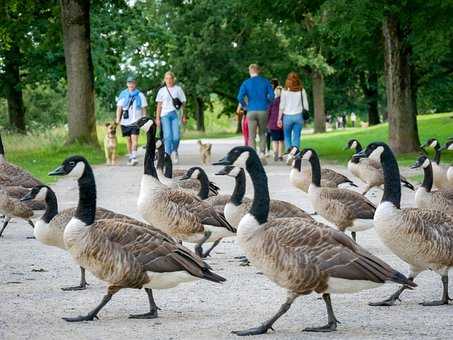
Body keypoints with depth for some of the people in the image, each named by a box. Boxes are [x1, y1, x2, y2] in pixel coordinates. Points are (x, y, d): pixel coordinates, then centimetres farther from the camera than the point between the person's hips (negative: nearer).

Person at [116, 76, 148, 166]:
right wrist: (118, 119, -4)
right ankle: (130, 157, 19)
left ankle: (134, 157, -23)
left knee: (134, 138, -15)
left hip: (135, 121, -2)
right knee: (128, 140, 9)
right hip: (125, 121, 2)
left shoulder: (140, 95, 5)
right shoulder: (123, 94, 8)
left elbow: (144, 108, 9)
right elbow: (119, 107, 6)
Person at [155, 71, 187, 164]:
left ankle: (174, 151, 20)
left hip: (176, 115, 0)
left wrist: (184, 117, 5)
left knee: (176, 136, -8)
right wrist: (157, 118, 6)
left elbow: (183, 103, 10)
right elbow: (159, 105, 12)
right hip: (165, 115, 1)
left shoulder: (178, 89, 9)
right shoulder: (162, 91, 11)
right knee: (167, 136, -10)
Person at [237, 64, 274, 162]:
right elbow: (272, 96, -3)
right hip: (263, 111, 1)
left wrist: (245, 106, 6)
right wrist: (267, 104, 13)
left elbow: (240, 97, -9)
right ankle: (262, 154, 0)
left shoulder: (246, 83, 1)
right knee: (262, 134, 14)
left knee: (252, 136, 4)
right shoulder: (265, 81, 3)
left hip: (251, 111, -1)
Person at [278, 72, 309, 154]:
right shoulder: (302, 91, 2)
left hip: (287, 116, -1)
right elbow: (305, 105, 3)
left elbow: (282, 106, -3)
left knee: (287, 137, 12)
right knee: (296, 137, 5)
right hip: (298, 116, 1)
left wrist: (279, 119, 1)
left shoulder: (285, 91, -2)